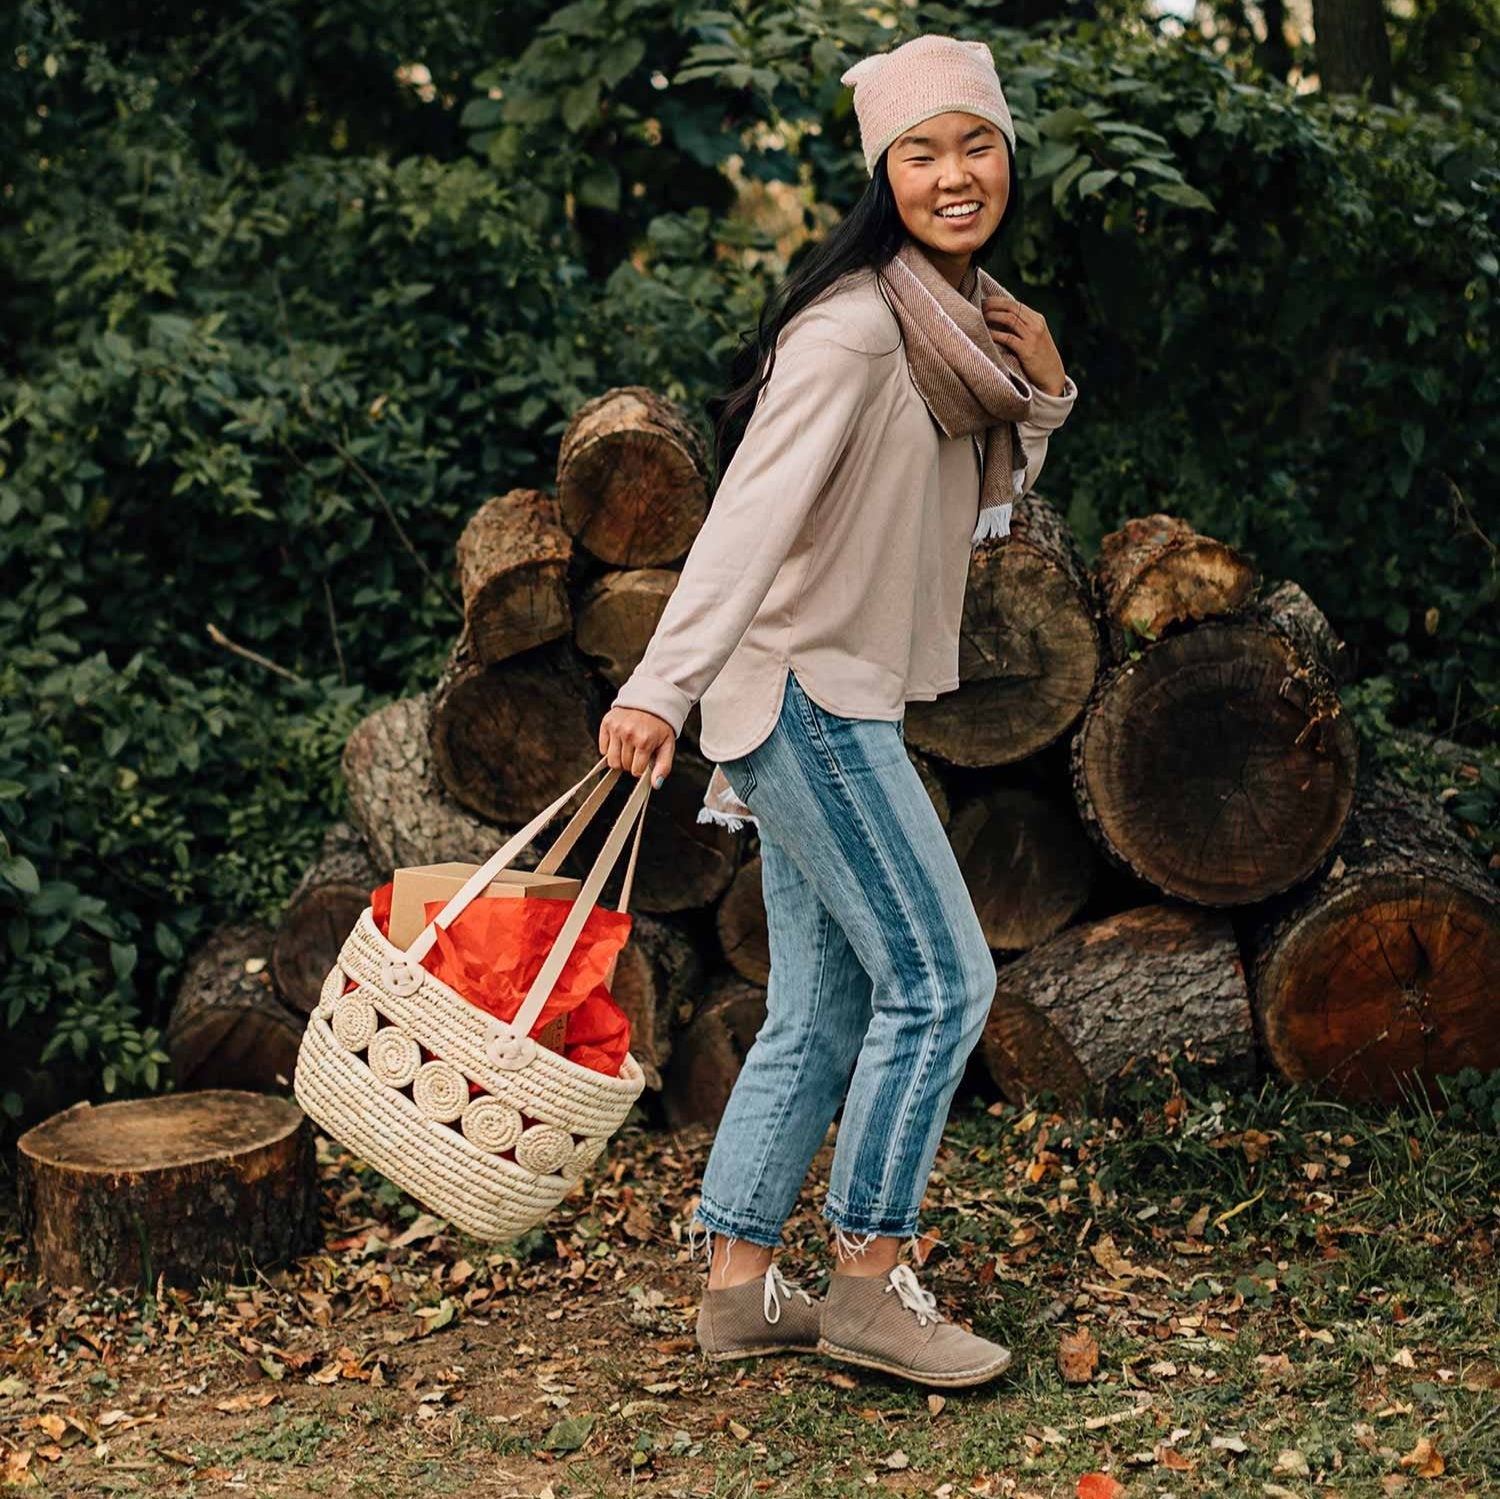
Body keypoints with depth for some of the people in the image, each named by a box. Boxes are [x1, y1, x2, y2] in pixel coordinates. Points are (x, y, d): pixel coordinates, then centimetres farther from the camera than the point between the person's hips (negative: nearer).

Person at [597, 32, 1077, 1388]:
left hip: (846, 700, 9)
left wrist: (1042, 392, 4)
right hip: (806, 690, -9)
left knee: (821, 1012, 10)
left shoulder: (968, 317, 12)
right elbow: (753, 509, -27)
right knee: (938, 979, -6)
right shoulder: (853, 325, -17)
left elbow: (979, 512, 20)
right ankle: (868, 1283, 6)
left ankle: (739, 1286, 18)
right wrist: (660, 687, -36)